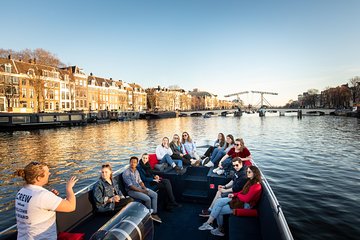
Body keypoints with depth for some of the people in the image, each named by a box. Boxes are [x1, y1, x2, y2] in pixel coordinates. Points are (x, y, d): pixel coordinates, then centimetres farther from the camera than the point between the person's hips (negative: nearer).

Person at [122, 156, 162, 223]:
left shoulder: (136, 171, 8)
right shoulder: (126, 173, -17)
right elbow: (130, 186, -20)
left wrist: (145, 188, -5)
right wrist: (141, 191, -20)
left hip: (139, 187, 8)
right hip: (131, 190, -8)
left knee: (155, 195, -5)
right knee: (147, 199, -25)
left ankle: (154, 213, -1)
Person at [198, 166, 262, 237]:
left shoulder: (256, 186, -23)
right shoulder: (251, 181, 7)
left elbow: (246, 199, -27)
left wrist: (237, 195, -8)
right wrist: (234, 194, 0)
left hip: (245, 205, -9)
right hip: (239, 199, 9)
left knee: (219, 211, -11)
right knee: (218, 201, -8)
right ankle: (209, 222, -6)